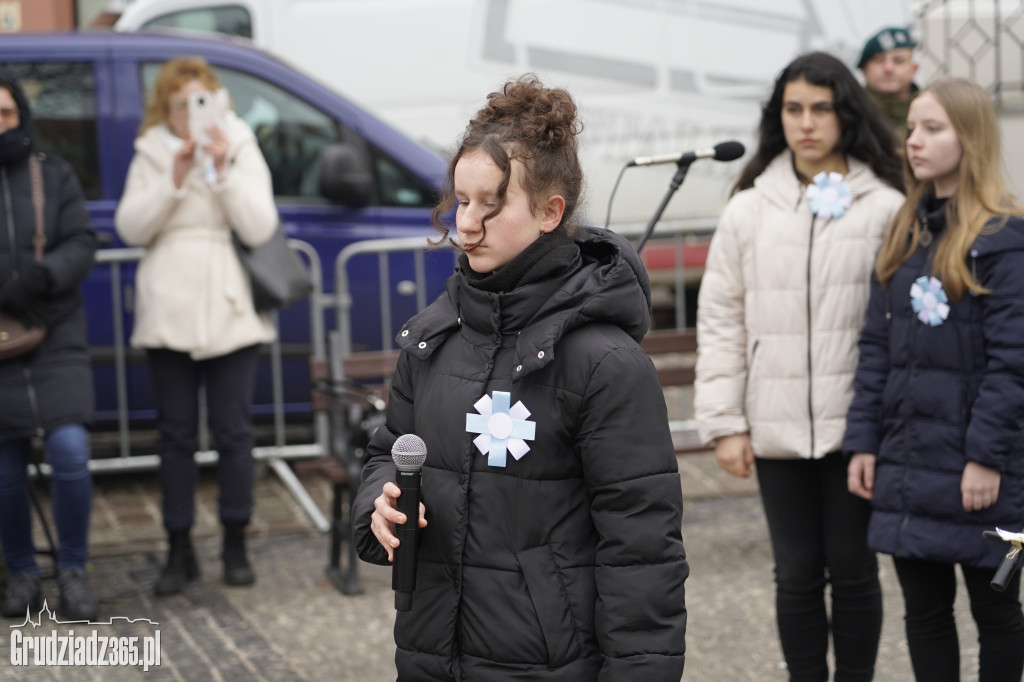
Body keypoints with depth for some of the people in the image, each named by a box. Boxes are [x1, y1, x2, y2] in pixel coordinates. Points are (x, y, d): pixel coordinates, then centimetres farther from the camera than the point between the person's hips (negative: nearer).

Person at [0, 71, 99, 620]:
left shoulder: (52, 175, 4)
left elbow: (82, 243, 0)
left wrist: (45, 275, -20)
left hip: (55, 338, 0)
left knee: (70, 451, -12)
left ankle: (73, 572, 5)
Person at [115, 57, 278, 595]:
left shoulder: (242, 150, 5)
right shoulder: (150, 156, 7)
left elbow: (259, 228, -7)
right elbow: (130, 227, -5)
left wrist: (223, 170, -15)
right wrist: (174, 179, -14)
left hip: (230, 313, -1)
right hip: (168, 313, 1)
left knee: (232, 431, 2)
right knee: (176, 433, 5)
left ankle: (236, 545, 15)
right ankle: (180, 551, 13)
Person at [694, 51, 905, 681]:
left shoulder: (886, 207, -3)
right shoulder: (749, 210, 3)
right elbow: (721, 321, 4)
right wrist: (725, 423, -1)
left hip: (858, 426, -1)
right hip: (778, 428, 2)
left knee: (853, 568, 8)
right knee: (797, 573, 10)